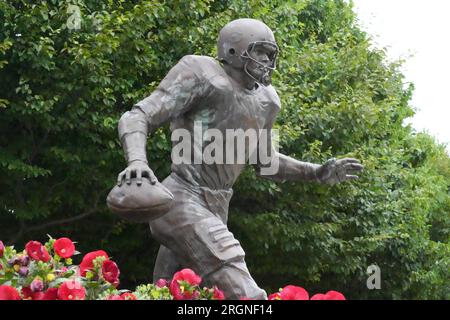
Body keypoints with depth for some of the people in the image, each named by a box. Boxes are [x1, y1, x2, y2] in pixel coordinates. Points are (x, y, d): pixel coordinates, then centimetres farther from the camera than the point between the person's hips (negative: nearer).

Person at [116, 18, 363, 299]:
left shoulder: (263, 100, 15)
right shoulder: (203, 77, -8)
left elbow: (265, 162, 29)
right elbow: (136, 118, -14)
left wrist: (318, 173, 16)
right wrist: (137, 161, -36)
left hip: (215, 211, 9)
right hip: (183, 204, -9)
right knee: (245, 297, -20)